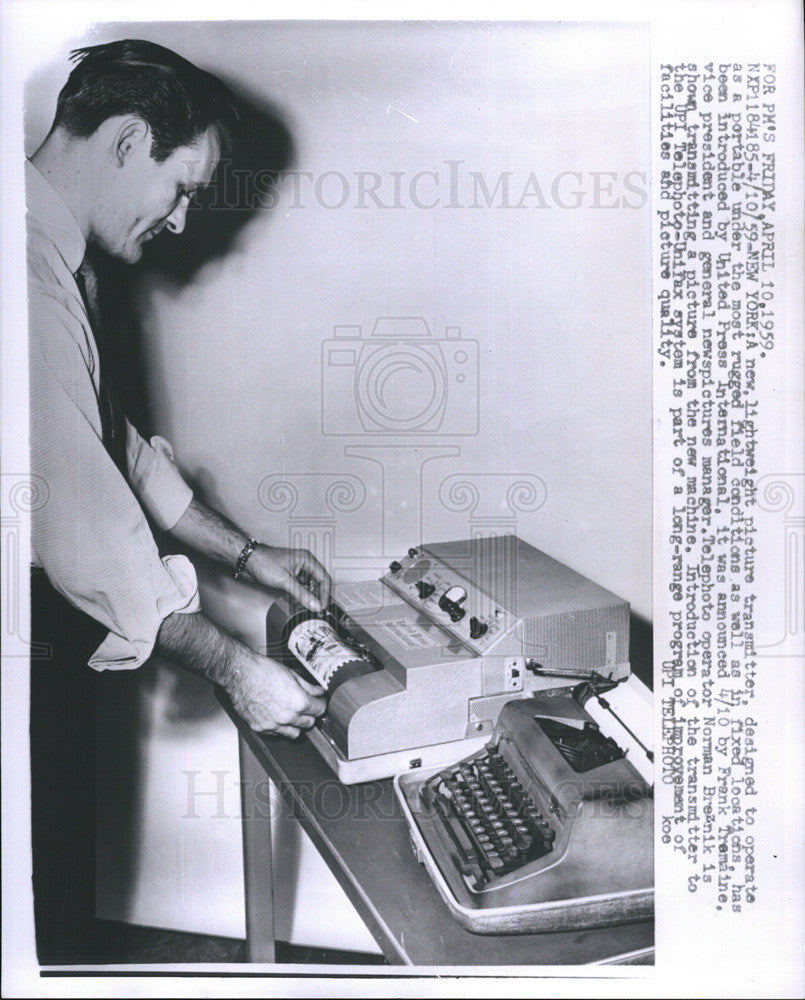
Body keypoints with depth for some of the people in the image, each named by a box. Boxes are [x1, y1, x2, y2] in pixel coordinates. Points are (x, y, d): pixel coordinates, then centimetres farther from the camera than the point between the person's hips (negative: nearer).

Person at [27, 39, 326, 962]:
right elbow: (79, 513, -28)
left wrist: (243, 554, 12)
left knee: (65, 888, 24)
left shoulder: (61, 261, 9)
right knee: (43, 918, 12)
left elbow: (114, 446, 14)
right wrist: (232, 667, -19)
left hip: (50, 650, 9)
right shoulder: (32, 273, -25)